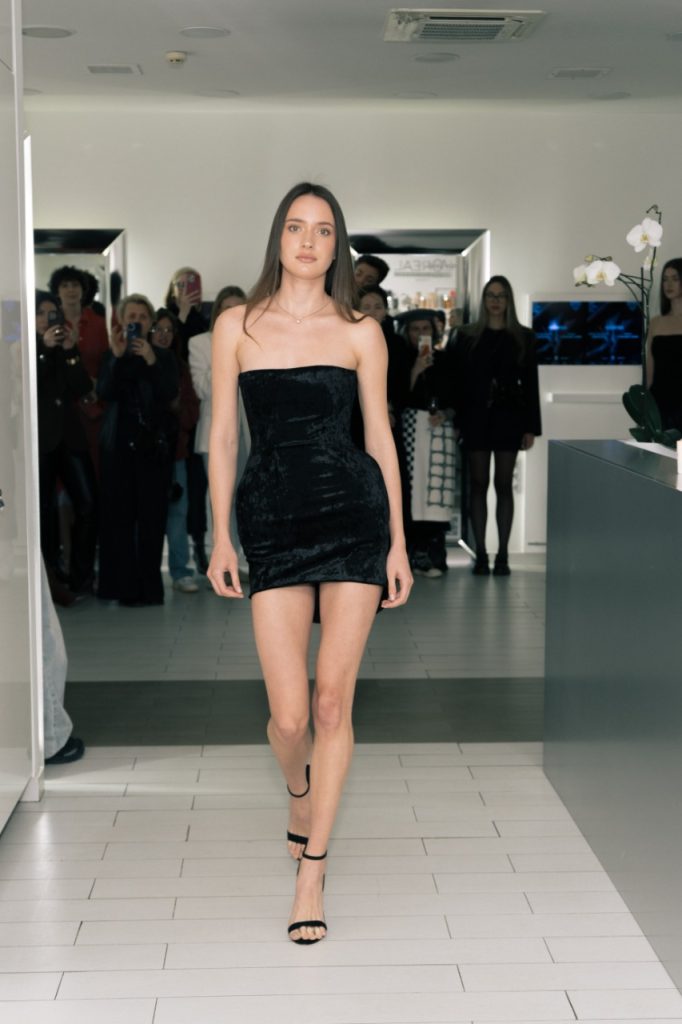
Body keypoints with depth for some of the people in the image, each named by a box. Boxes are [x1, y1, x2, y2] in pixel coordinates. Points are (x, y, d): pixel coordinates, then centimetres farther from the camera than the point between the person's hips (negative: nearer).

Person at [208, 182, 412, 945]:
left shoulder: (360, 332, 5)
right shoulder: (237, 326, 6)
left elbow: (380, 436, 7)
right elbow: (222, 437, 7)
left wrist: (398, 542, 4)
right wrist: (221, 538, 2)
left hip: (354, 515, 0)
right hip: (272, 523, 0)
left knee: (333, 702, -2)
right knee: (290, 715, -4)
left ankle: (310, 875, 12)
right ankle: (299, 795, 33)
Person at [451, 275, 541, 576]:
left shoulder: (523, 337, 6)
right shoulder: (466, 336, 6)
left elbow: (530, 383, 4)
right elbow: (458, 381, 3)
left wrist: (531, 427, -2)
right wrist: (457, 421, -5)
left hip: (509, 416, 0)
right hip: (476, 416, 0)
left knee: (504, 484, 2)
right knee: (478, 483, 1)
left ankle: (502, 555, 5)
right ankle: (480, 554, 4)